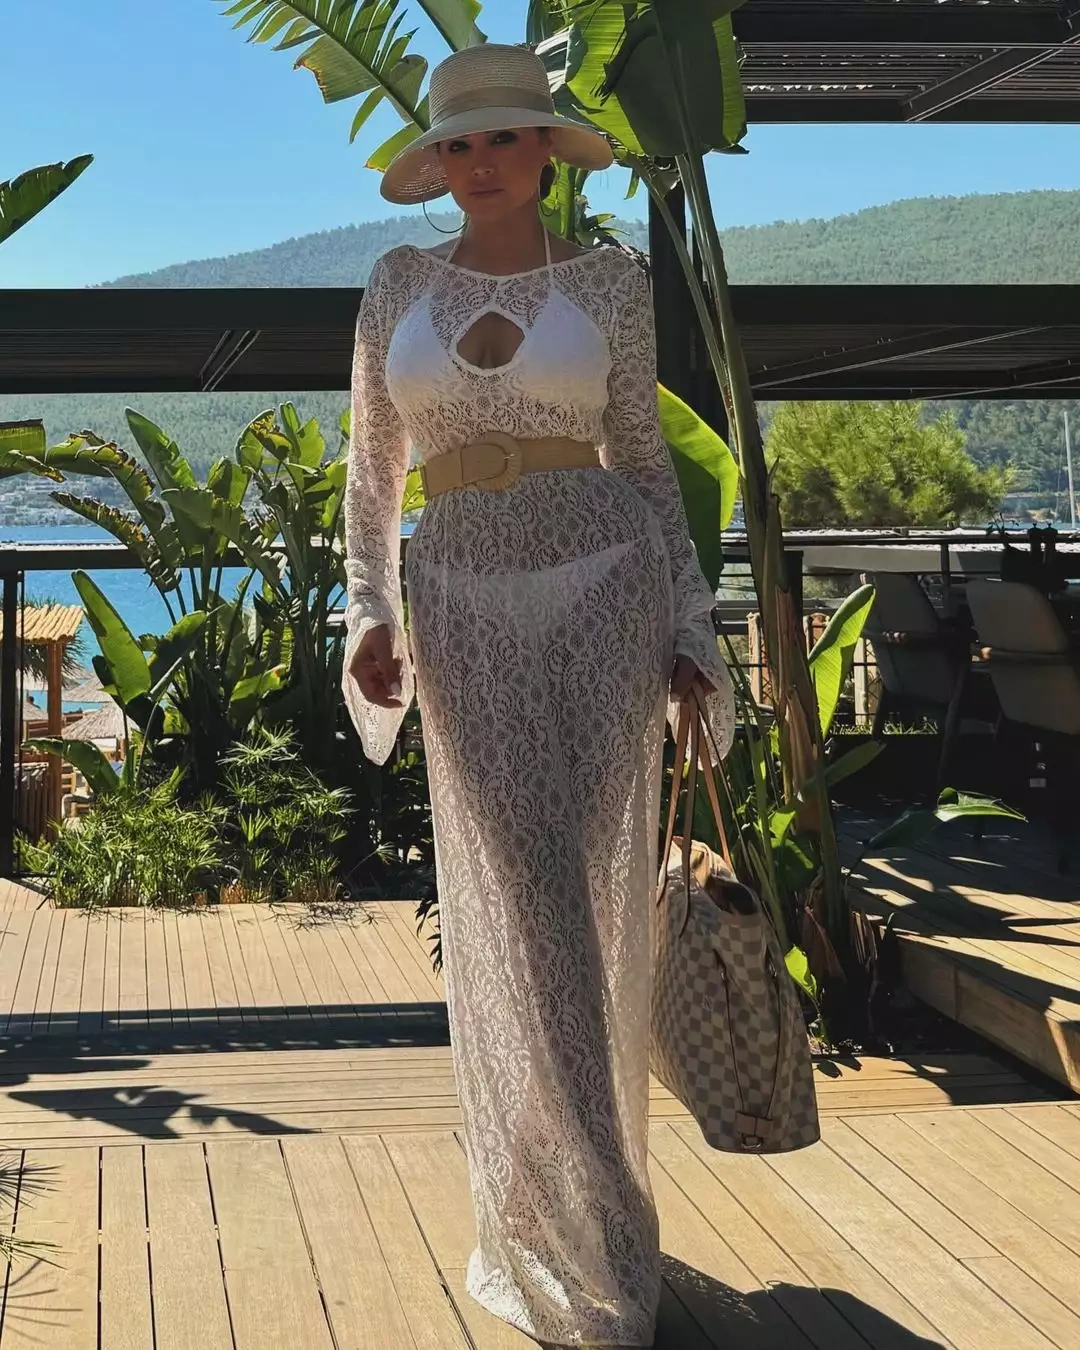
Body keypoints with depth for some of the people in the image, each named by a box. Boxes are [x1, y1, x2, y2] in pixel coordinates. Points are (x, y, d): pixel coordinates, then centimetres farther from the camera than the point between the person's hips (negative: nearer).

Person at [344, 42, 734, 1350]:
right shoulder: (399, 284, 9)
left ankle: (579, 1206, 17)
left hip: (601, 593, -1)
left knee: (591, 904, 0)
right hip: (467, 612, 1)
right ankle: (562, 1235, 12)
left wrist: (687, 628, 0)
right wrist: (369, 618, -2)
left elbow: (643, 461, 8)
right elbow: (372, 468, 12)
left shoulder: (610, 282, 5)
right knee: (516, 914, -2)